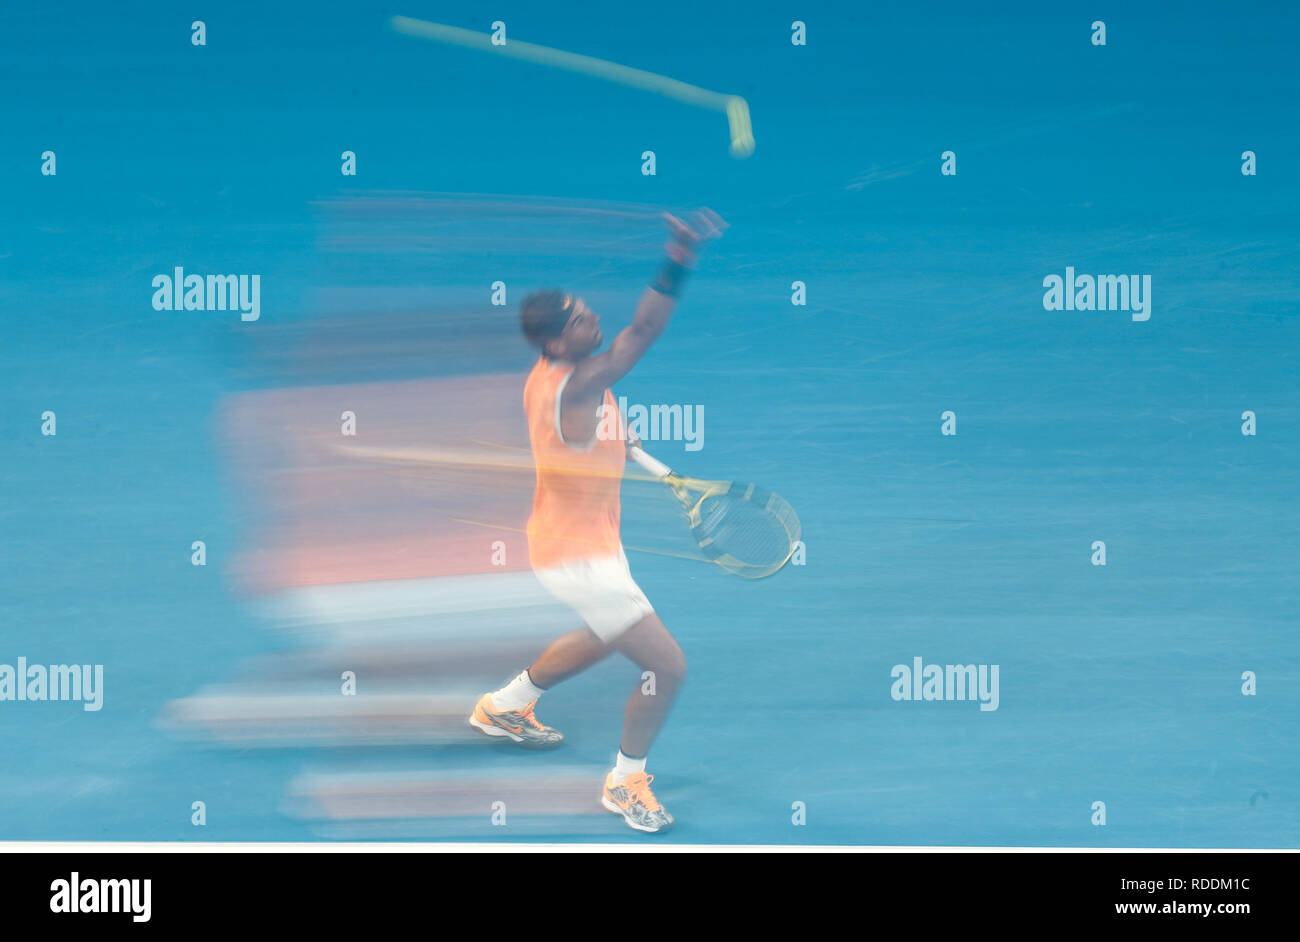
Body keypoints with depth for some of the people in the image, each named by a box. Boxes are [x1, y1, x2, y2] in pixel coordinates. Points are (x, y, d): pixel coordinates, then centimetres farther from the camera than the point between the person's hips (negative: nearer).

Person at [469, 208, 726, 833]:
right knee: (668, 667, -7)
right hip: (576, 558, -10)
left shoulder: (549, 373, -3)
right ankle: (625, 782, 15)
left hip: (592, 542, 10)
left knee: (604, 637, 35)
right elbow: (642, 333, -43)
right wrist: (680, 261, -51)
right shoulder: (572, 385, -30)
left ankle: (504, 707, 53)